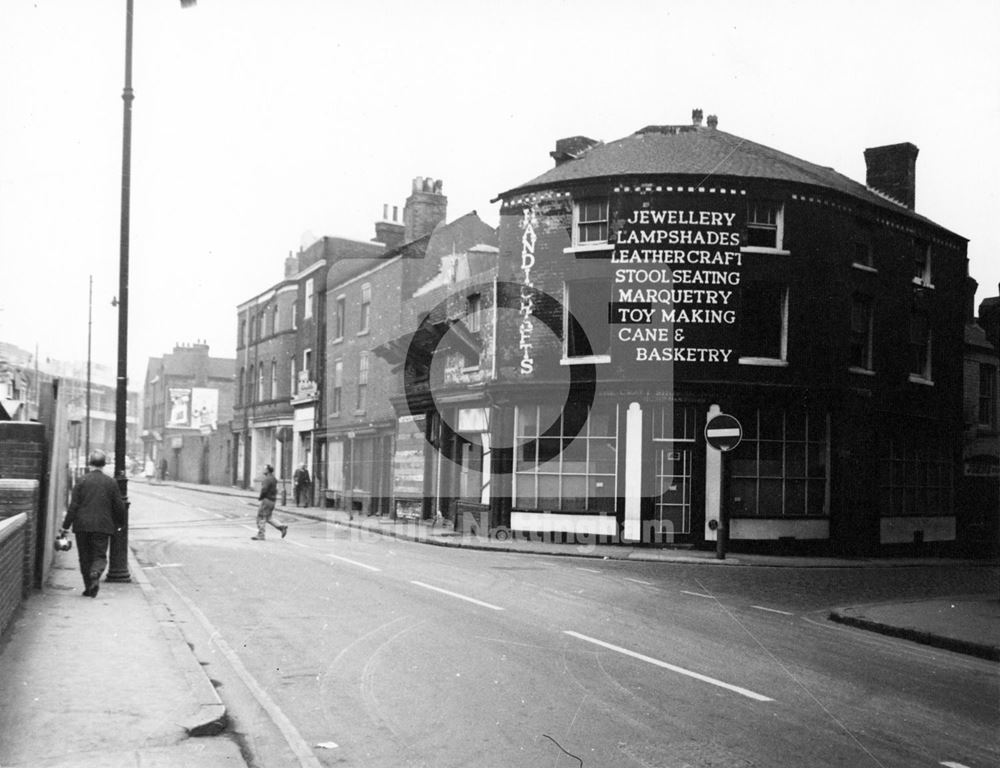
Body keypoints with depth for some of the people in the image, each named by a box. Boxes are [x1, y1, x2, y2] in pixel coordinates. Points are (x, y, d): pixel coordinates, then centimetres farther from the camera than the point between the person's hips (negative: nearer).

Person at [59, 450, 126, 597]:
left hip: (82, 525, 0)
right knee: (100, 555, 5)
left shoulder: (82, 481, -2)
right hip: (103, 526, 0)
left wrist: (66, 525, -1)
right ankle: (96, 574, -25)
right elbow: (119, 506, 5)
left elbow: (73, 506, -5)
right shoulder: (111, 483, 1)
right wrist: (119, 523, 19)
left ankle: (89, 587, 10)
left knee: (85, 557, 10)